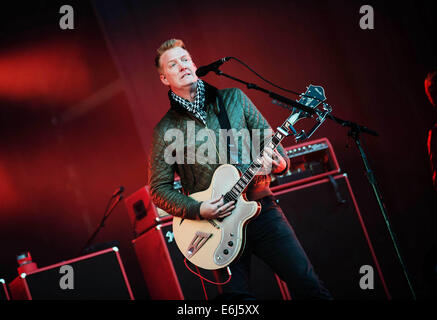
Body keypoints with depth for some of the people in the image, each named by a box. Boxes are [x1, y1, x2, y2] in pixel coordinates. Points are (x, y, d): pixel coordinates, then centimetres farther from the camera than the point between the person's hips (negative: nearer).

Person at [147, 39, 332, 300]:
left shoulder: (234, 99, 10)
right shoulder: (165, 130, 4)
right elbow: (159, 189, 4)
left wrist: (279, 164, -12)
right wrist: (197, 210, -12)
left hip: (260, 207, 1)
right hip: (218, 220, -1)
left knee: (307, 284, -6)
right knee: (237, 294, -4)